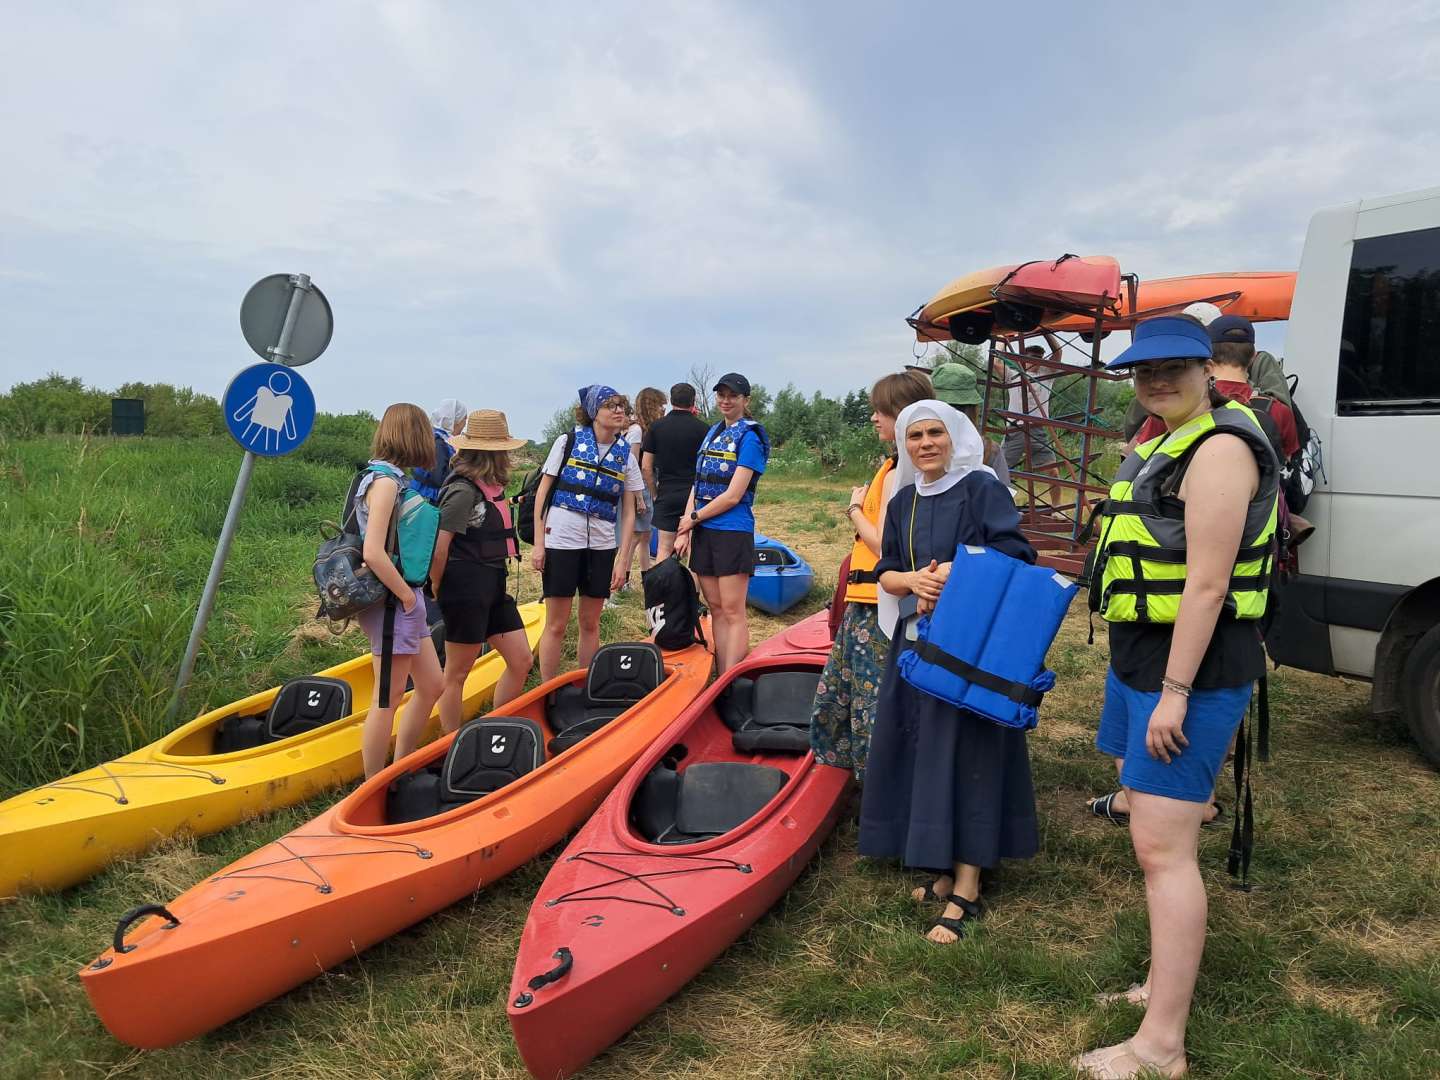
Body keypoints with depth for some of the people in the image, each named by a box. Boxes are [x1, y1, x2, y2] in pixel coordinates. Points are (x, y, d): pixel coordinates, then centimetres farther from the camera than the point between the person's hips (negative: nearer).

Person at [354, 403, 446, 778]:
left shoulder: (389, 477, 11)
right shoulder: (385, 481, -17)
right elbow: (373, 553, -24)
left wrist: (413, 596, 9)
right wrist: (408, 596, -15)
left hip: (404, 600, 9)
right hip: (392, 604, -9)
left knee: (431, 686, 16)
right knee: (388, 700, 1)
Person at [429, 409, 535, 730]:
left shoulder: (490, 485, 10)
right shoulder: (464, 490, -17)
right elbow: (439, 545, -18)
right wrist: (438, 587, -6)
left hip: (492, 587, 9)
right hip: (467, 590, -9)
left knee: (521, 662, 10)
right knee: (457, 673, 4)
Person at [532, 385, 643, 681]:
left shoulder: (626, 456, 6)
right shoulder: (568, 442, -2)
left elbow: (628, 512, 6)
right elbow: (543, 493, 0)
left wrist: (622, 558, -1)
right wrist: (538, 543, -6)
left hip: (602, 546, 3)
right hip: (561, 542, -3)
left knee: (590, 623, 11)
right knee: (556, 624, 2)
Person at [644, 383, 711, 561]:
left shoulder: (657, 427, 3)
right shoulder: (703, 428, -3)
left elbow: (646, 466, 2)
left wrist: (655, 492, 11)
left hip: (666, 494, 2)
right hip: (694, 493, -2)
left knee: (664, 548, 7)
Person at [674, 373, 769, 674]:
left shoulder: (749, 437, -7)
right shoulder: (712, 433, 16)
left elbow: (733, 496, -13)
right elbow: (697, 485, 12)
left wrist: (692, 518, -6)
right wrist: (685, 531, 2)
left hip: (733, 532, -7)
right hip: (703, 533, 7)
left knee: (732, 613, -5)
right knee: (715, 609, 10)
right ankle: (719, 679, 15)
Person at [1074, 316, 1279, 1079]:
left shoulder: (1220, 449, -15)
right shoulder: (1172, 445, 16)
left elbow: (1207, 582, -22)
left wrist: (1175, 693, -23)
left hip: (1191, 671, -10)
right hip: (1142, 661, 10)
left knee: (1163, 849, -7)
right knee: (1154, 837, 18)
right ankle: (1163, 984, 33)